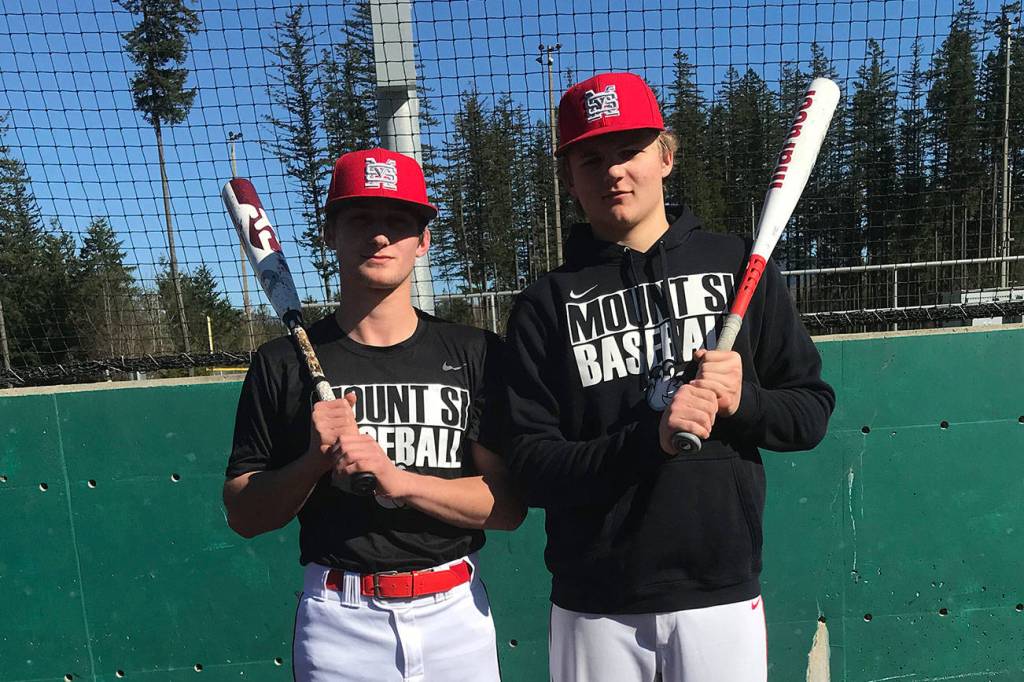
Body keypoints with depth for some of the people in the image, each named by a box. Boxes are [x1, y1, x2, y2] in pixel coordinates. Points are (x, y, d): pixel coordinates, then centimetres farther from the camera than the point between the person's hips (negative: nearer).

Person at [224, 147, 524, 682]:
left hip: (455, 614, 1)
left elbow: (509, 506, -7)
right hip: (338, 620, 0)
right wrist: (316, 461, -16)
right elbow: (243, 516, 2)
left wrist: (398, 479, -19)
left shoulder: (474, 354, -3)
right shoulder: (284, 362, -2)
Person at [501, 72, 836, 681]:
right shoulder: (547, 305, -2)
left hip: (723, 593, 1)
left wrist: (742, 401, -14)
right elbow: (529, 469, -7)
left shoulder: (739, 266, 2)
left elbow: (813, 411, 6)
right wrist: (650, 438, -20)